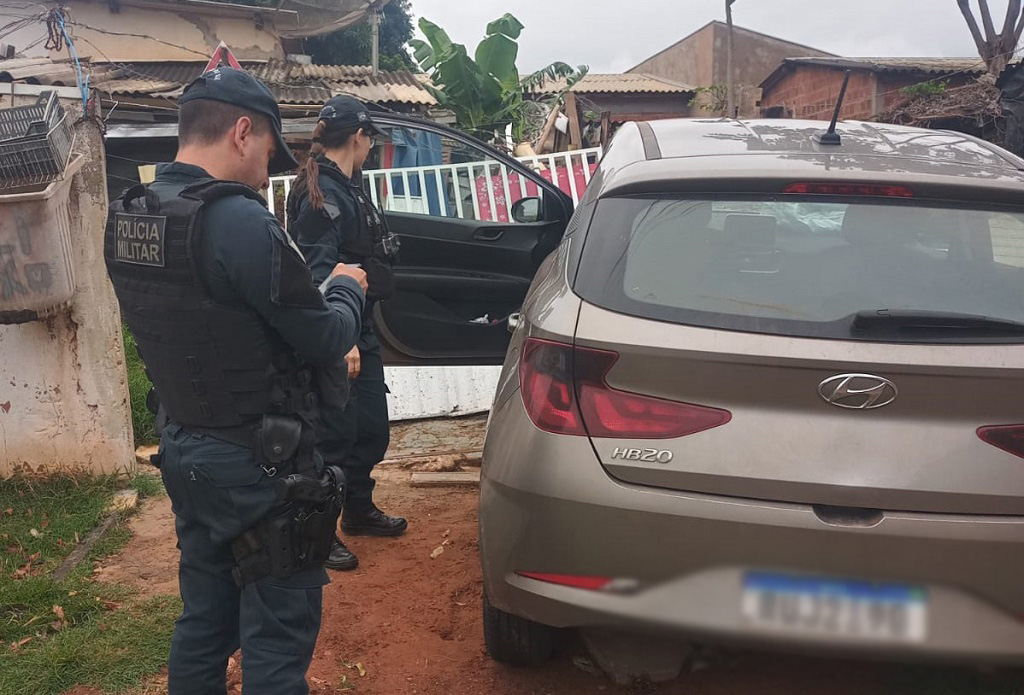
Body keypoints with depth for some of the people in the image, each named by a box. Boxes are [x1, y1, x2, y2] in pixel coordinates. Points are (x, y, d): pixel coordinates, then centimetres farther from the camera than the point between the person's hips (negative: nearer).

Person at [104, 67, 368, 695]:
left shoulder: (127, 219, 3)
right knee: (277, 640, 6)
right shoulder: (238, 221, -24)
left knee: (204, 620, 22)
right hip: (257, 466, -8)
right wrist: (347, 288, 4)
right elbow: (328, 341, -17)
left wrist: (319, 290, 10)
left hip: (184, 450, 8)